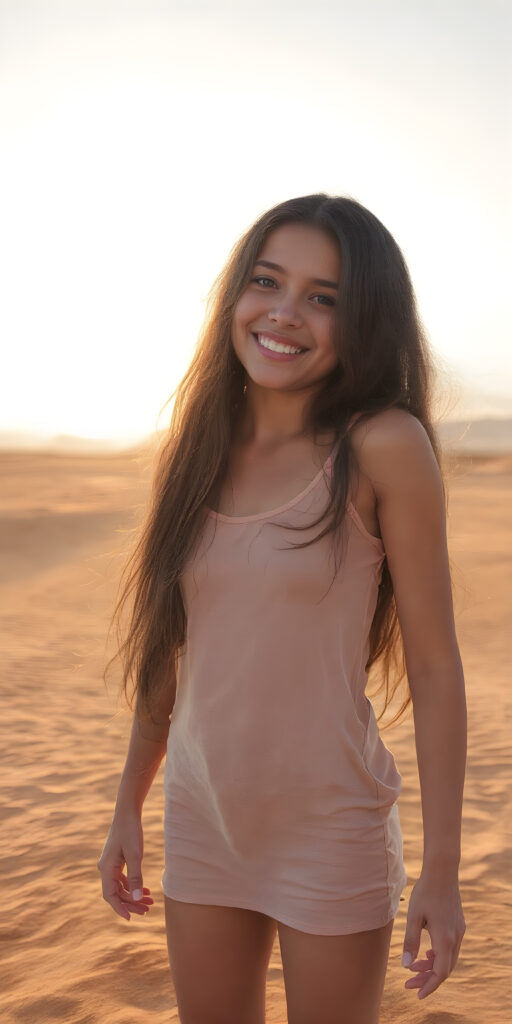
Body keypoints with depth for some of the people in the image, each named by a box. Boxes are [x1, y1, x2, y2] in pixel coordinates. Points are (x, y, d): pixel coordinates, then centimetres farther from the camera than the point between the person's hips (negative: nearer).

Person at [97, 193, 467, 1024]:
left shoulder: (383, 447, -14)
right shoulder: (200, 448, 0)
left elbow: (434, 666, -12)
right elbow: (169, 645, 7)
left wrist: (442, 870, -11)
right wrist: (129, 806, 11)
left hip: (332, 829, -4)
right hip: (202, 820, 4)